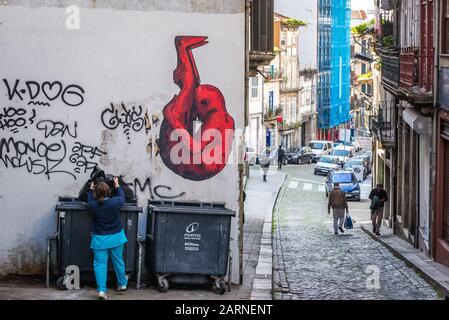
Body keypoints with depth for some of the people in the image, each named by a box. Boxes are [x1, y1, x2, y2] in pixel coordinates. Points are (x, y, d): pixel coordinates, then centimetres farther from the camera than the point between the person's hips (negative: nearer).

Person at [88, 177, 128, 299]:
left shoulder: (93, 205, -15)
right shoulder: (115, 202, -16)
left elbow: (90, 200, 10)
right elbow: (122, 197, 8)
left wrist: (91, 189, 25)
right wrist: (117, 186, 22)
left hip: (100, 239, -1)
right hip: (116, 237, 1)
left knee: (100, 264, 1)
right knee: (118, 261, 18)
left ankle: (101, 290, -8)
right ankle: (122, 284, 34)